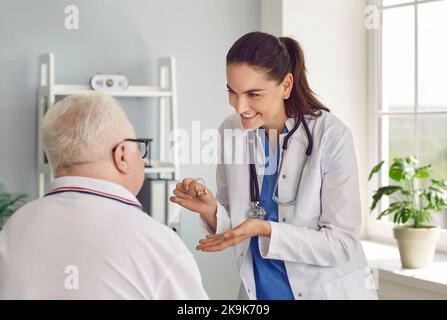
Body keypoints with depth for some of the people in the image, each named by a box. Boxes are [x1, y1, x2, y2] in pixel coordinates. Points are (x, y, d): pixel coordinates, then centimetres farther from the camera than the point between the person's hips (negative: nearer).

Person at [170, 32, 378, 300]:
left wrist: (265, 230, -26)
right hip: (259, 290, 4)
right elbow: (235, 227, 3)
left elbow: (343, 244, -17)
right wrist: (211, 210, -17)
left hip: (329, 290, -3)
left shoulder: (331, 136, -19)